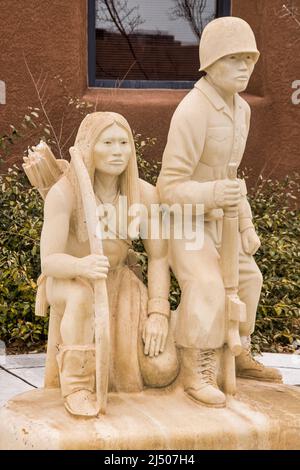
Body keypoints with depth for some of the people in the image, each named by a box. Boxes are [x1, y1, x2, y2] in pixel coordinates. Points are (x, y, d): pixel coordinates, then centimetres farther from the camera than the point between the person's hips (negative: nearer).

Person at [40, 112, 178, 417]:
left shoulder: (145, 193, -14)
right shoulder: (63, 192, -25)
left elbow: (159, 257, -7)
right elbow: (49, 262, -29)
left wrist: (158, 314, -17)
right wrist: (82, 266, -51)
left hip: (118, 283, 3)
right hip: (68, 283, -3)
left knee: (162, 372, -12)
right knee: (83, 295, -43)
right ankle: (77, 385, -24)